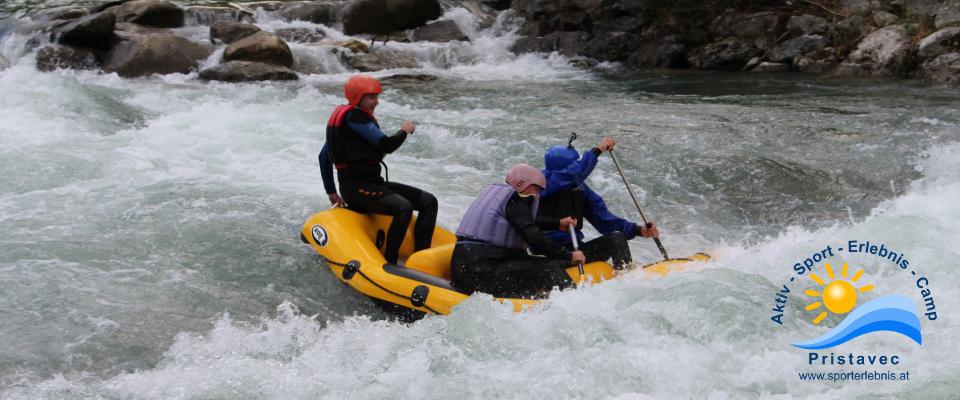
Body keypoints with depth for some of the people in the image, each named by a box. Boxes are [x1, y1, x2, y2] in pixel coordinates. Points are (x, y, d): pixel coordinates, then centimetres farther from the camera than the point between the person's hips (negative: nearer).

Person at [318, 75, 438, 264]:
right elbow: (386, 145, -21)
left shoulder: (343, 115, 21)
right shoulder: (354, 116, -11)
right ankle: (389, 264, -27)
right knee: (404, 208, -34)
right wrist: (404, 131, -1)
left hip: (372, 182, 10)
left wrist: (331, 192, 30)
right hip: (356, 186, -10)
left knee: (428, 202, -1)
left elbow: (324, 156, 26)